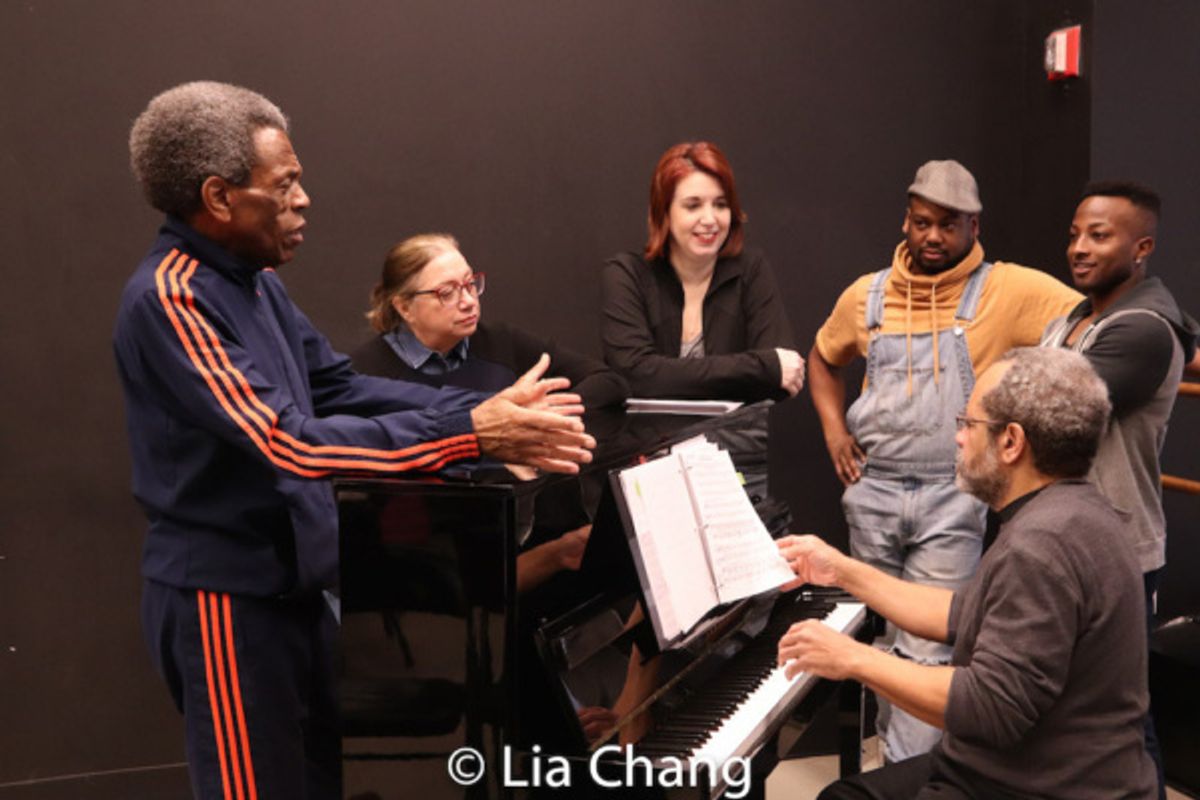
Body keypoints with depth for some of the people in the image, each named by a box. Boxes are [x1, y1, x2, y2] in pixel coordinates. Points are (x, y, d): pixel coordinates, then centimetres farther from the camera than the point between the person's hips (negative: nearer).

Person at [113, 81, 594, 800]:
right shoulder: (170, 299, -21)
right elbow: (290, 443, -30)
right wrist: (472, 436, -33)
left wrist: (488, 408, -6)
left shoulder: (255, 283, 8)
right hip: (225, 596, -9)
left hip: (291, 580, 9)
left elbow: (341, 388, 6)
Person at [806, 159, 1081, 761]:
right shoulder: (866, 295, 6)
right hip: (872, 492, 4)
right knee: (880, 635, 16)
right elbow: (823, 359, 21)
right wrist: (834, 429, 9)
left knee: (928, 649, -6)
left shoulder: (1007, 290, -6)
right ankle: (898, 750, 34)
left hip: (951, 498, -4)